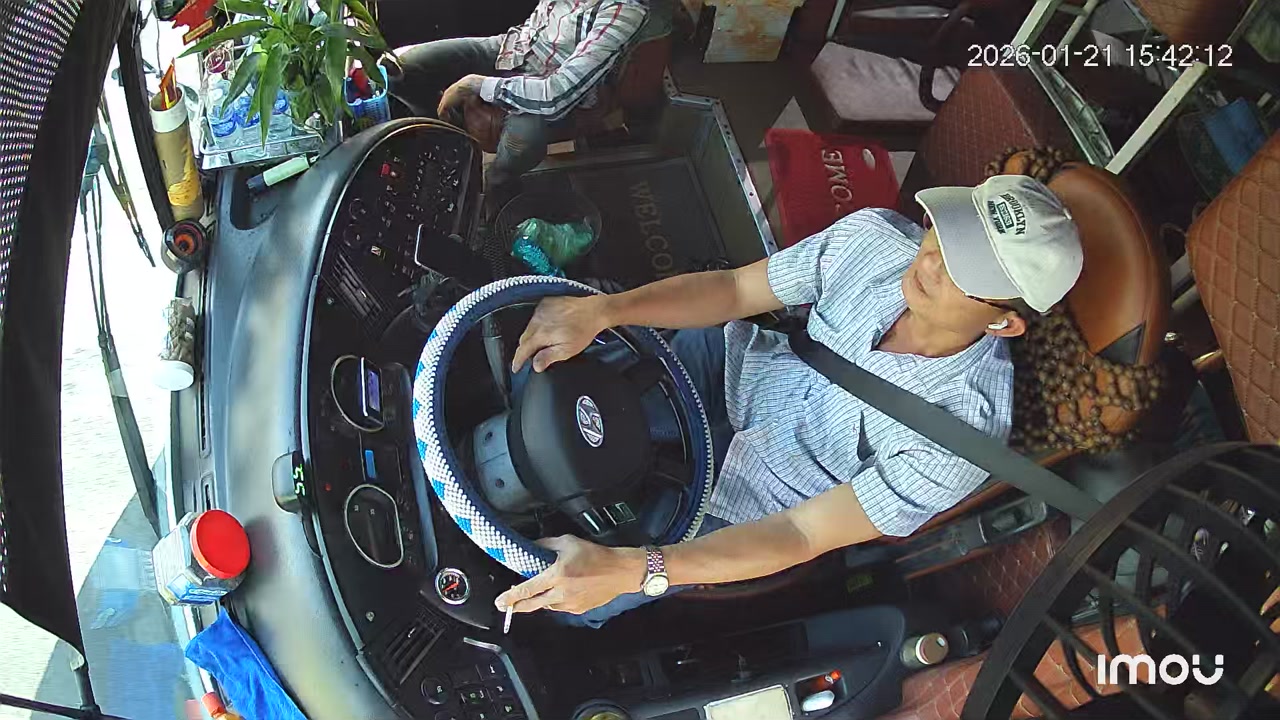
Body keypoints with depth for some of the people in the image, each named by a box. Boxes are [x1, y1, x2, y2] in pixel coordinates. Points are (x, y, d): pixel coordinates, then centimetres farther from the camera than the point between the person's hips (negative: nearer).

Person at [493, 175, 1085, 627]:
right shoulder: (877, 239, -21)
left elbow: (801, 536, -31)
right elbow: (733, 289, -11)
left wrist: (632, 570, -42)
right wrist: (600, 311, -28)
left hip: (745, 508, -4)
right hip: (737, 373, 4)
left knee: (575, 600, -10)